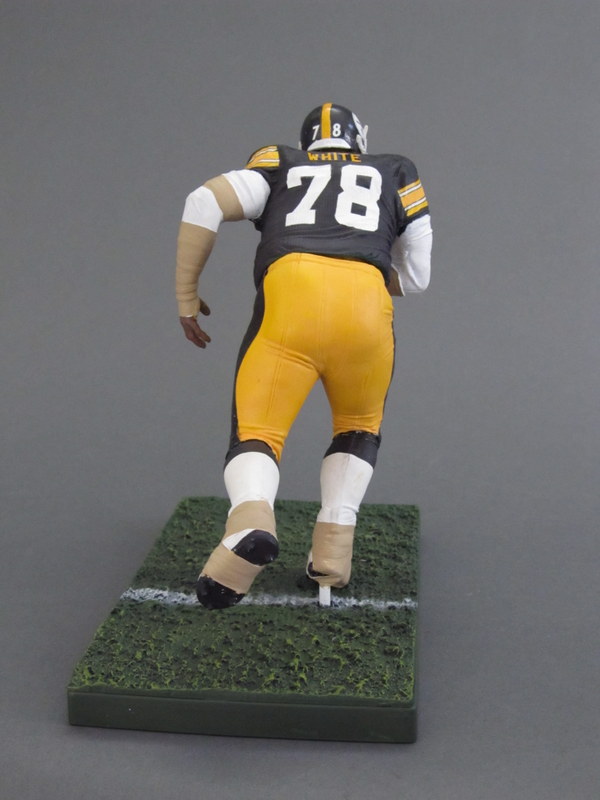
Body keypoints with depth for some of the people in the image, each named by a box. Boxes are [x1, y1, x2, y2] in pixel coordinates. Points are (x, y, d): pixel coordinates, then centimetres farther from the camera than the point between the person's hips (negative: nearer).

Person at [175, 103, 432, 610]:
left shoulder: (280, 167, 30)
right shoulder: (394, 175, 32)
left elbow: (205, 204, 13)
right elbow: (415, 276, 29)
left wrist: (186, 296, 17)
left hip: (290, 292, -1)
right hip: (365, 299, 1)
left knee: (255, 433, 7)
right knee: (359, 428, 25)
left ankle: (251, 517, -24)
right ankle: (334, 544, 8)